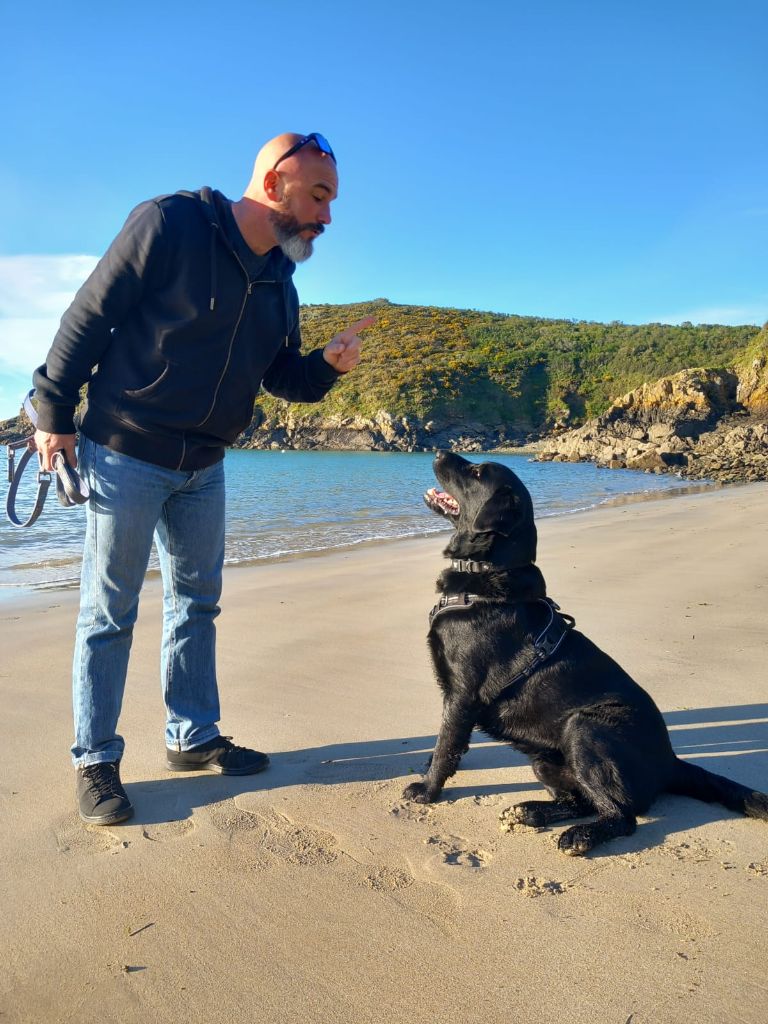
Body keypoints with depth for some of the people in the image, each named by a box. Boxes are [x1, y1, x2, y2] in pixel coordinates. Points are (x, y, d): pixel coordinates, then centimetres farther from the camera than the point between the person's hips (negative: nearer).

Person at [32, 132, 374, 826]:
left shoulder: (279, 283, 5)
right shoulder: (169, 224, -16)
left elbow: (284, 378, 11)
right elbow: (88, 316, -12)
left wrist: (329, 364, -11)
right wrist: (55, 414, -9)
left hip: (204, 467, 7)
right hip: (124, 455, -7)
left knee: (197, 603, 13)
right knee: (108, 613, 2)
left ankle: (193, 738, 28)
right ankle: (96, 762, 17)